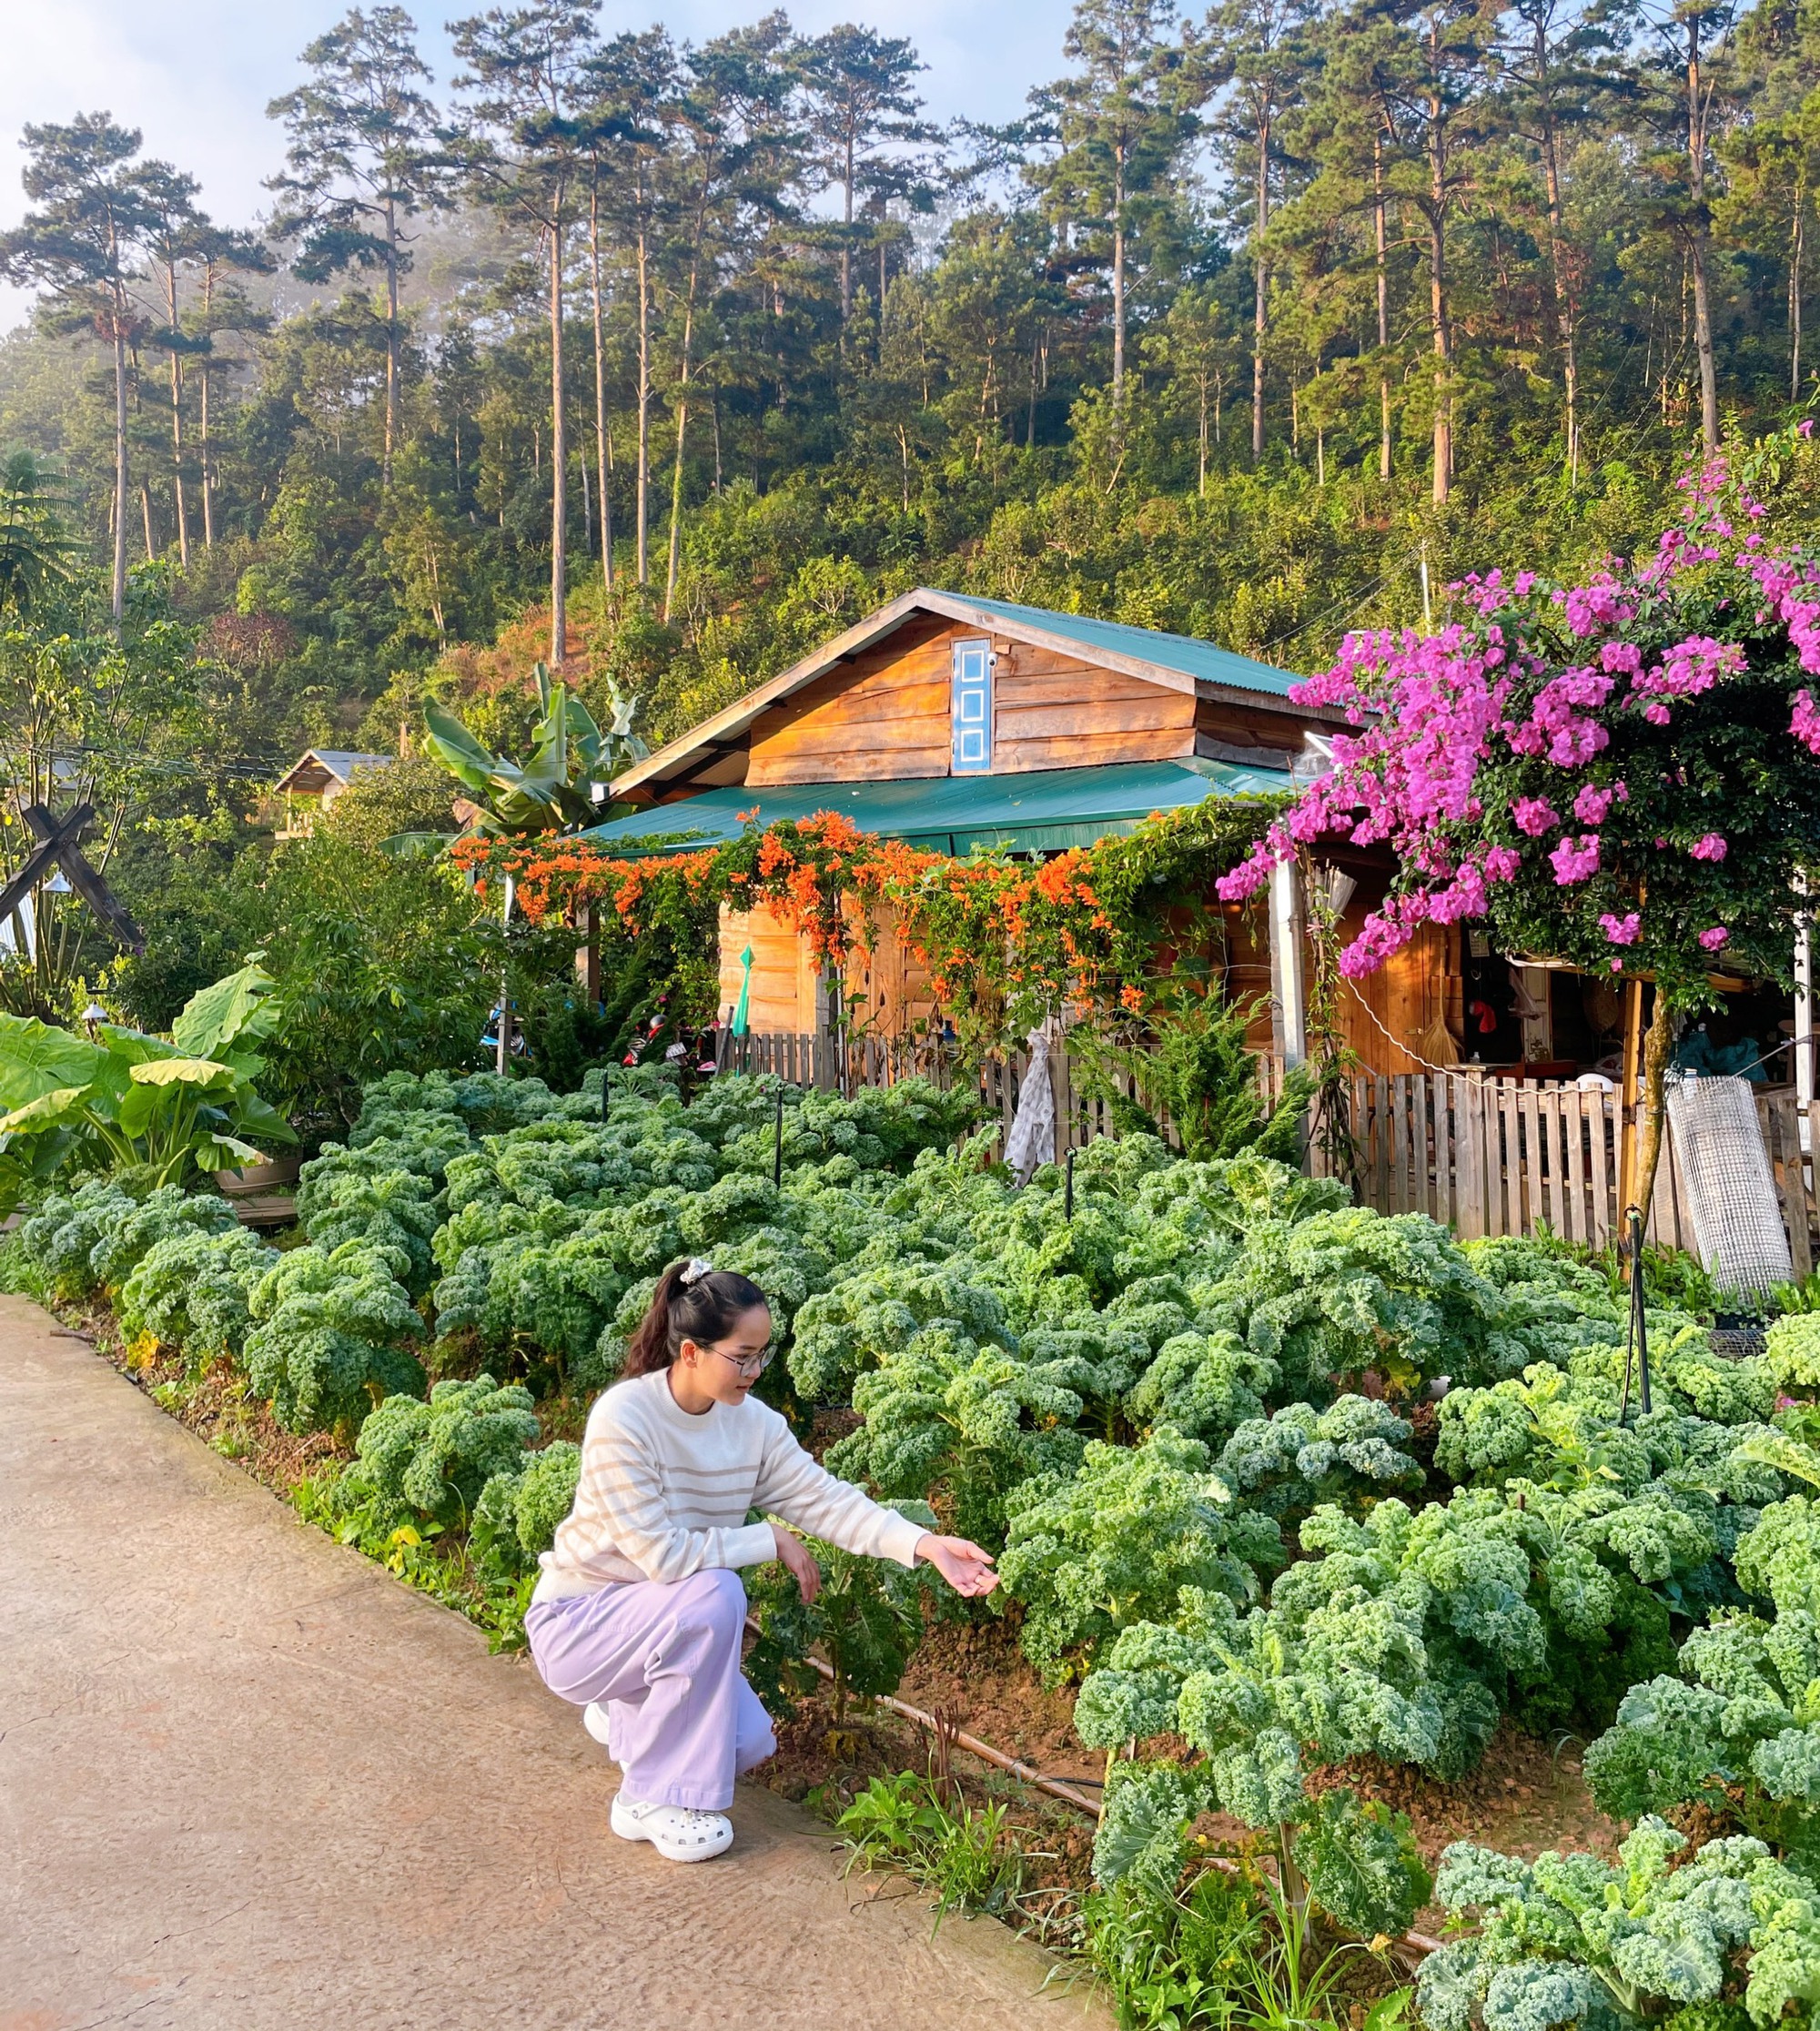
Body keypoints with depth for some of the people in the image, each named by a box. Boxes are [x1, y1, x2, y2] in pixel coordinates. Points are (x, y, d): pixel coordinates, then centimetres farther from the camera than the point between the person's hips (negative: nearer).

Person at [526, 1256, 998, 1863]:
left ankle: (626, 1714, 23)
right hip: (576, 1621, -6)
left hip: (663, 1619, 7)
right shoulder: (623, 1418, -27)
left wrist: (927, 1544, -25)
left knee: (748, 1744, -8)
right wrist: (772, 1541, -21)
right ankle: (650, 1800, -14)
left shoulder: (753, 1422, -7)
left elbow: (828, 1501, -13)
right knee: (714, 1597, -31)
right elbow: (662, 1554, -29)